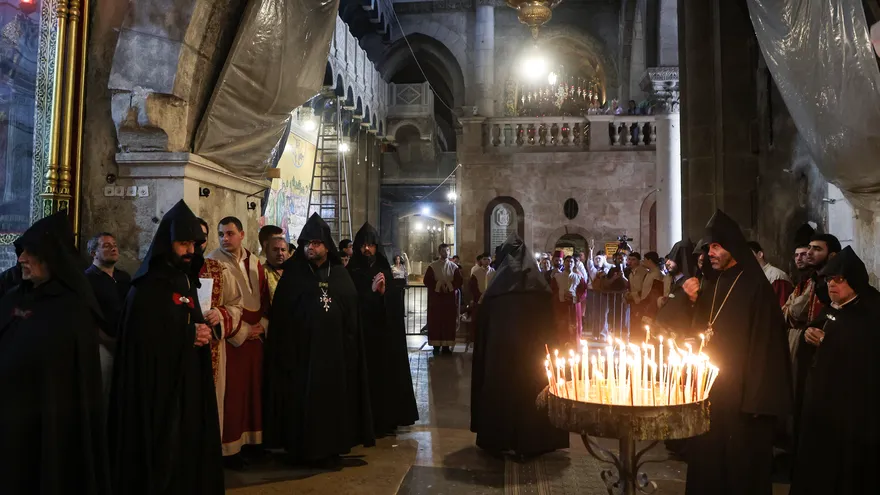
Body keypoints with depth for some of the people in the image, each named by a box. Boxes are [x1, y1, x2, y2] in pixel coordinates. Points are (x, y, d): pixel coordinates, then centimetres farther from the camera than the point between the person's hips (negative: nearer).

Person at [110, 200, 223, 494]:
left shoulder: (187, 281, 13)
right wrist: (189, 335, -14)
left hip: (188, 381, 7)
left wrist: (204, 333, -4)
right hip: (157, 382, -7)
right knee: (160, 450, 1)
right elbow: (142, 337, -18)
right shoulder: (147, 286, -11)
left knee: (188, 445, 10)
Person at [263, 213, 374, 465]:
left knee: (332, 396, 9)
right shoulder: (293, 274, 0)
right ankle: (301, 449, 16)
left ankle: (330, 447, 22)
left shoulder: (340, 274, 7)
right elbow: (280, 315, -5)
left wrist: (349, 346, 0)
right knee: (302, 398, 3)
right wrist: (285, 350, -12)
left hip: (335, 348, 3)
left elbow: (353, 313, 7)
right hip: (301, 348, -2)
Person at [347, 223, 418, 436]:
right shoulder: (351, 271, -2)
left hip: (384, 330, 3)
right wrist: (371, 290, -18)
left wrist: (383, 291, -13)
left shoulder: (384, 269, 7)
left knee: (387, 375, 5)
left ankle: (387, 421, 16)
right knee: (368, 377, -5)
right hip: (362, 332, -3)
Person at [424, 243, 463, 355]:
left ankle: (447, 345, 7)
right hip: (436, 297, -1)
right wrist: (439, 286, -15)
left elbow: (459, 282, 1)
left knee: (449, 321, 1)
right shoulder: (432, 267, 2)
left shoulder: (454, 267, 7)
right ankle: (436, 346, 3)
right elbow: (427, 281, -4)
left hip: (450, 298, 2)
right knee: (436, 321, -2)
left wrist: (449, 286, -14)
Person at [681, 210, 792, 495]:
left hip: (741, 390, -6)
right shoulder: (711, 285, 8)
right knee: (706, 453, 12)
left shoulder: (755, 286, -13)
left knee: (741, 460, 5)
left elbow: (765, 345, -16)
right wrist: (694, 301, -3)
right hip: (710, 386, 7)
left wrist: (757, 398, -17)